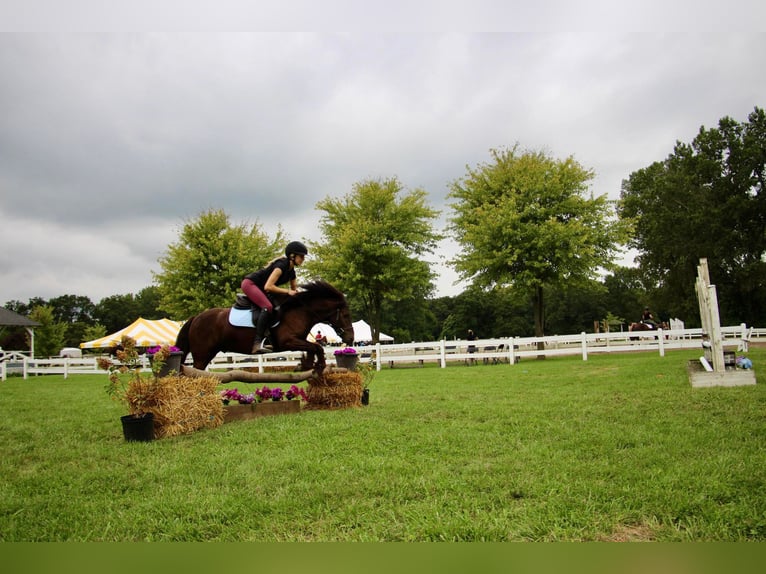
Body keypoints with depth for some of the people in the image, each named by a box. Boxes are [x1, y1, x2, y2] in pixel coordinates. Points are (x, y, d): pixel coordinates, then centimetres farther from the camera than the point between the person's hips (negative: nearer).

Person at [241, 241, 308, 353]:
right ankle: (257, 343, -38)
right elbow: (268, 286, -29)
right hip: (249, 283, -10)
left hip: (259, 288, 10)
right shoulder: (282, 265, -21)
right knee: (267, 306, -30)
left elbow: (295, 291, 18)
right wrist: (287, 291, -24)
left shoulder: (291, 271, 8)